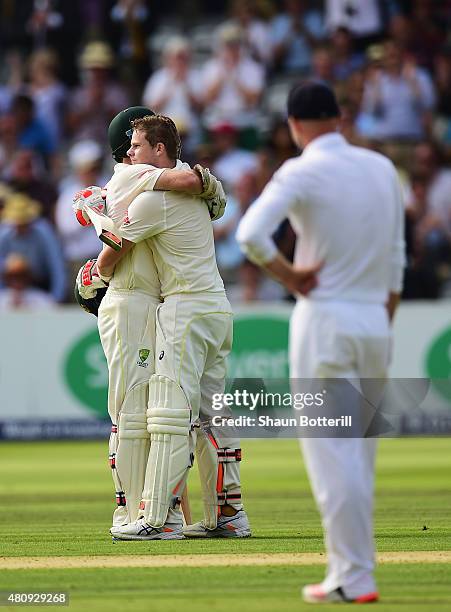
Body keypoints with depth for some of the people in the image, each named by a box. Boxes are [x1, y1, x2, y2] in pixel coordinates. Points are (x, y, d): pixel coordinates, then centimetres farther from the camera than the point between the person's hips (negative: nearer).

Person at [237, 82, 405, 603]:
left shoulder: (302, 173, -10)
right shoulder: (382, 168, 8)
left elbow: (251, 233, -25)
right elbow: (396, 256, 14)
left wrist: (289, 276, -10)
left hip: (325, 321, -6)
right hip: (376, 323, 6)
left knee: (330, 453, -4)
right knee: (360, 453, 14)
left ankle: (353, 577, -7)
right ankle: (355, 572, 17)